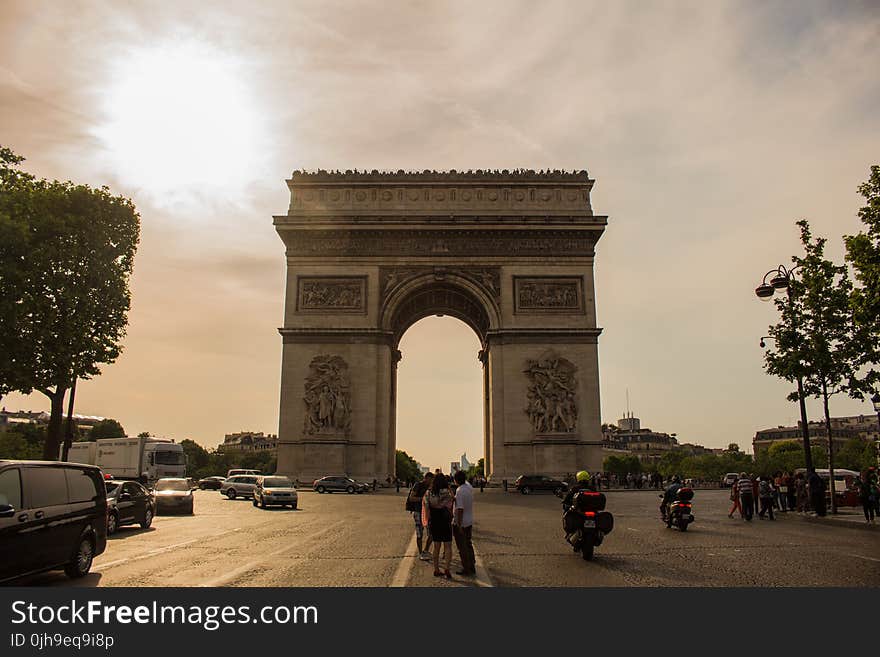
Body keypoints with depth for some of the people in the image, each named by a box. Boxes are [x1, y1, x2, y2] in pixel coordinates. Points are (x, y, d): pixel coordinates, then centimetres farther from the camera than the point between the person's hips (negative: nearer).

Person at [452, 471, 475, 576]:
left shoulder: (459, 491, -23)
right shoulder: (469, 487, 0)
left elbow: (460, 509, -25)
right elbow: (466, 482, 27)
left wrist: (459, 525, -22)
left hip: (460, 523, -8)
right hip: (469, 522, 8)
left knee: (462, 547, 3)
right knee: (468, 545, 18)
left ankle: (466, 570, 8)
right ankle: (472, 567, 25)